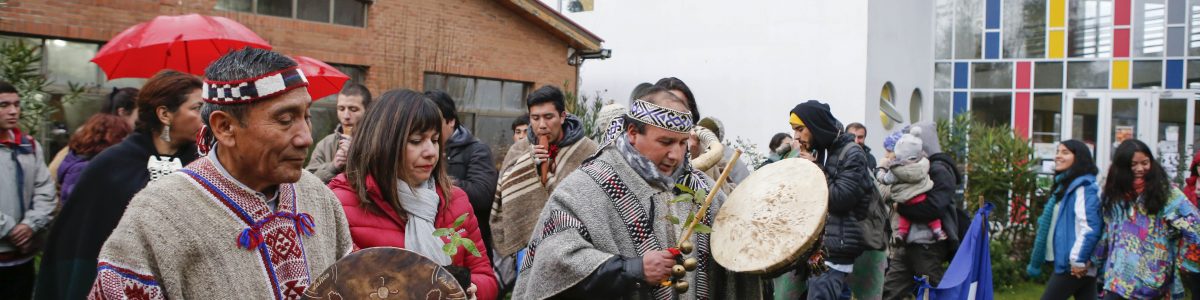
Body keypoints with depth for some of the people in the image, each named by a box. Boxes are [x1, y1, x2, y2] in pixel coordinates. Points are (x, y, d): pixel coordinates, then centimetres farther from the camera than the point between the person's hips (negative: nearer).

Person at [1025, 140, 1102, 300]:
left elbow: (1089, 227, -23)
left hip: (1072, 265, -10)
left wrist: (1078, 260, -22)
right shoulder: (1066, 184, 18)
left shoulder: (1083, 187, -14)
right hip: (1068, 261, 10)